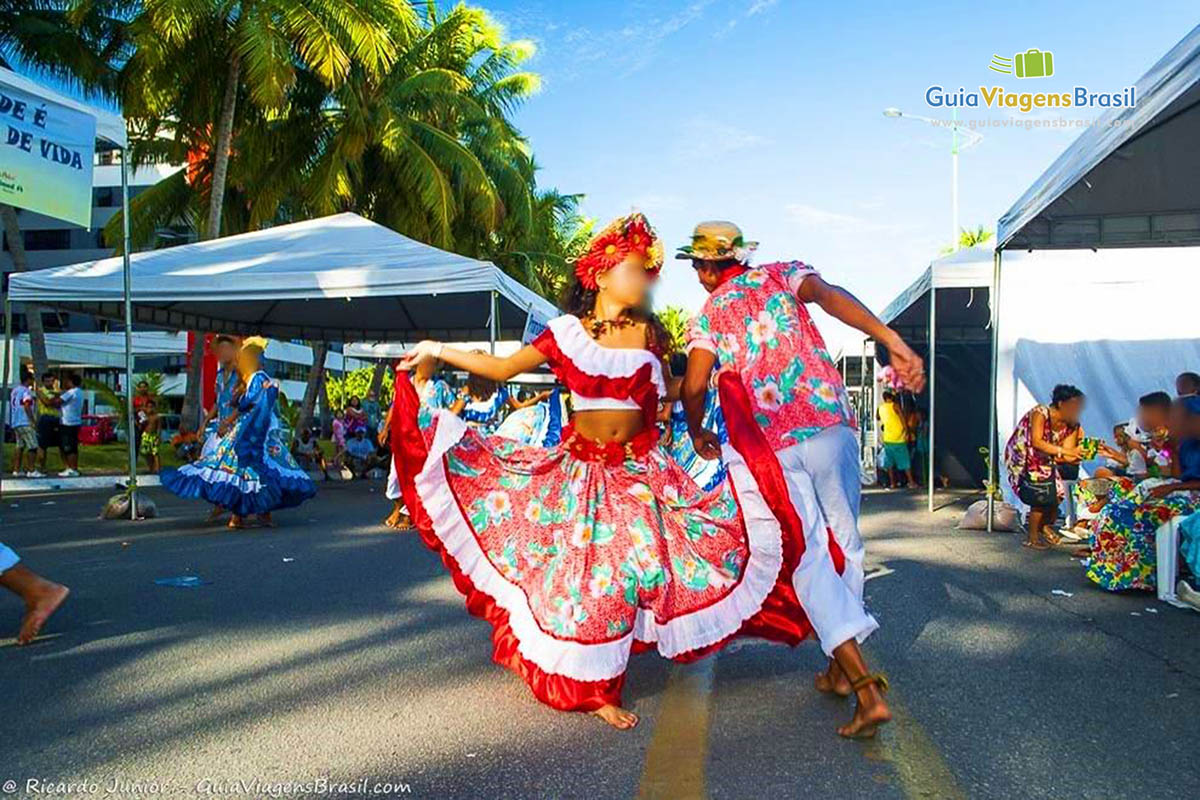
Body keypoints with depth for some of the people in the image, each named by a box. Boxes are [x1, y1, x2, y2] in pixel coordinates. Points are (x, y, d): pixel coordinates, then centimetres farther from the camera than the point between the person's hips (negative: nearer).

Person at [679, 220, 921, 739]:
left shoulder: (708, 316, 11)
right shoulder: (781, 276, 14)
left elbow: (694, 388, -1)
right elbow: (829, 295, -8)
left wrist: (698, 435, 20)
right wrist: (894, 343, -19)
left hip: (772, 445, -2)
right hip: (830, 424, 2)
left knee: (810, 559, 1)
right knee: (843, 541, 16)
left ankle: (867, 690, -10)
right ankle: (840, 668, 27)